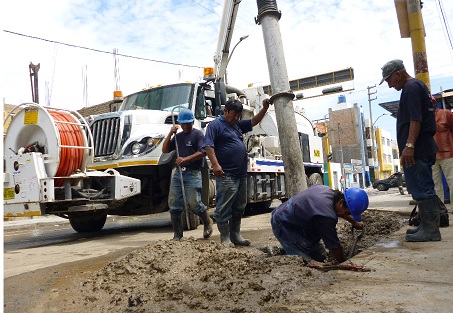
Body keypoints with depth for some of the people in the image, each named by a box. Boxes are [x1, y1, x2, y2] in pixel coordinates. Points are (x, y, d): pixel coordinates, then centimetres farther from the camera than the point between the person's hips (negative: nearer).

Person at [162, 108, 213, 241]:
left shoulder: (198, 134, -1)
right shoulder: (178, 136, 19)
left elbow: (202, 152, -12)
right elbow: (165, 150, 14)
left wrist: (186, 159, -23)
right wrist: (170, 134, 3)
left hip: (193, 174, -6)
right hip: (178, 173, 6)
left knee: (194, 203, -9)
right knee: (174, 204, 2)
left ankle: (208, 222, 19)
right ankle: (177, 234, 13)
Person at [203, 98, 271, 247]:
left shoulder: (237, 125, 21)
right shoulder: (216, 125, -4)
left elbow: (254, 121, 28)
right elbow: (208, 145, -14)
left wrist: (265, 108, 14)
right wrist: (215, 164, -24)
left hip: (241, 174, 9)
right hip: (226, 175, -9)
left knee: (239, 207, 13)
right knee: (224, 207, -4)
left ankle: (235, 235, 22)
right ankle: (225, 238, 3)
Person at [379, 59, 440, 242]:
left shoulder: (411, 88, -10)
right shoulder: (418, 86, 22)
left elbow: (415, 119, -21)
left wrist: (409, 146, -26)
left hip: (416, 150, -11)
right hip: (424, 148, 11)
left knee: (421, 189, -8)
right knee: (424, 188, 14)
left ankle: (430, 229, -3)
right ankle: (429, 226, 21)